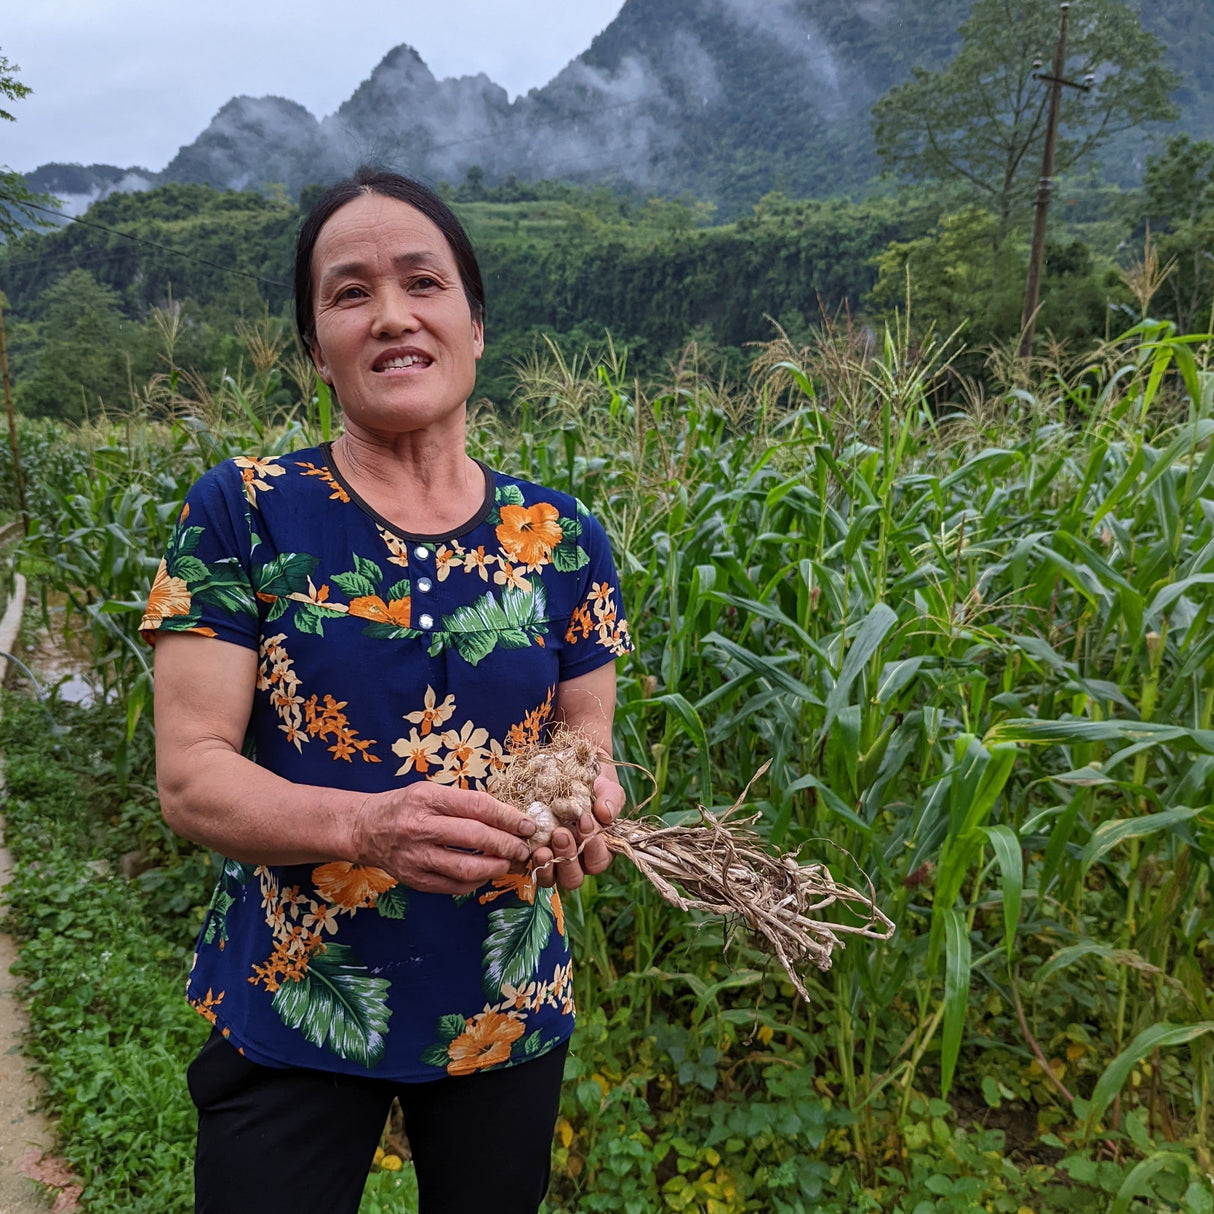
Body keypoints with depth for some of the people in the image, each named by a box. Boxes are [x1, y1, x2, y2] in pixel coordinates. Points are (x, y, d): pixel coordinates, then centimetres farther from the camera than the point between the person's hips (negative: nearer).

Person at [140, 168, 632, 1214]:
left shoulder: (564, 540, -2)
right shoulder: (241, 514, -9)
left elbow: (590, 741, 4)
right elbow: (189, 775, -12)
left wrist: (585, 801, -20)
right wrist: (366, 825, -30)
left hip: (510, 1012, 3)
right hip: (284, 1019, -2)